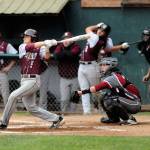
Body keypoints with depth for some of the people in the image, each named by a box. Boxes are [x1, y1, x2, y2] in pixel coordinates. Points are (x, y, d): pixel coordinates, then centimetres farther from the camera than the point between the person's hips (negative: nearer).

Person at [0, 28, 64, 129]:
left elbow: (46, 57, -20)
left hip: (33, 80, -6)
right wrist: (45, 43, -24)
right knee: (31, 108, 7)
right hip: (24, 80, 6)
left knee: (13, 96, -19)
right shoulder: (22, 47, 7)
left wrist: (47, 47, -37)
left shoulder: (40, 49, -2)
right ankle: (56, 119, 16)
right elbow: (31, 46, -13)